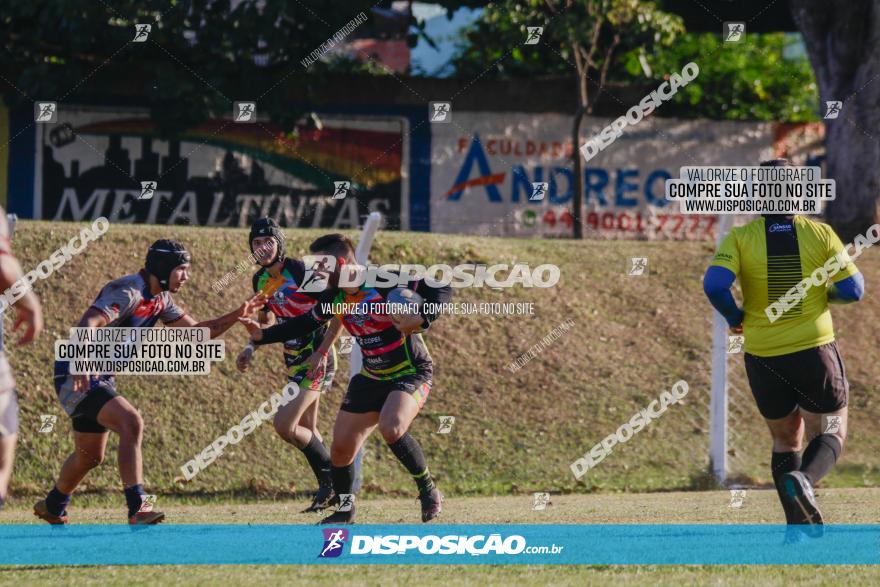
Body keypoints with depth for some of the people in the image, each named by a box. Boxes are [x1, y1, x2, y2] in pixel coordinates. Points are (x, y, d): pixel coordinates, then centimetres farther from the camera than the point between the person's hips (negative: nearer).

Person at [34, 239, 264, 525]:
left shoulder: (160, 300, 7)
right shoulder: (127, 292, -22)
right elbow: (87, 324, -36)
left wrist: (236, 315, 0)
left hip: (100, 380, 10)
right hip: (76, 377, -10)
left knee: (90, 456, 21)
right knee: (131, 422, -27)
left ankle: (53, 507, 44)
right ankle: (137, 509, -31)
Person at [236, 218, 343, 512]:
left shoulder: (300, 271, -19)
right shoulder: (261, 279, 5)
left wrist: (321, 352, -20)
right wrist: (250, 349, 7)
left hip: (315, 359, -9)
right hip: (293, 360, 9)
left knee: (284, 425, -16)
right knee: (307, 431, 15)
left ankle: (331, 477, 2)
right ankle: (330, 489, 27)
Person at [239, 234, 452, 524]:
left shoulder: (384, 283, -22)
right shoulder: (334, 297, 0)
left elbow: (442, 288, -22)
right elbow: (305, 323, 16)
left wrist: (422, 319, -39)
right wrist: (262, 335, 5)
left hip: (411, 372, -7)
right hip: (371, 378, 7)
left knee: (391, 427, -34)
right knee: (341, 446, 4)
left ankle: (429, 492, -13)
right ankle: (344, 510, 29)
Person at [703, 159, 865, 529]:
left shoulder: (740, 237, -7)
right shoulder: (820, 234, -6)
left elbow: (714, 285, -20)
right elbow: (853, 290, -6)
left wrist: (734, 317, -1)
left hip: (762, 356, 2)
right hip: (813, 351, -2)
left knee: (785, 440, 19)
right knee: (831, 435, 10)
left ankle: (799, 525, 10)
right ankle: (804, 480, -21)